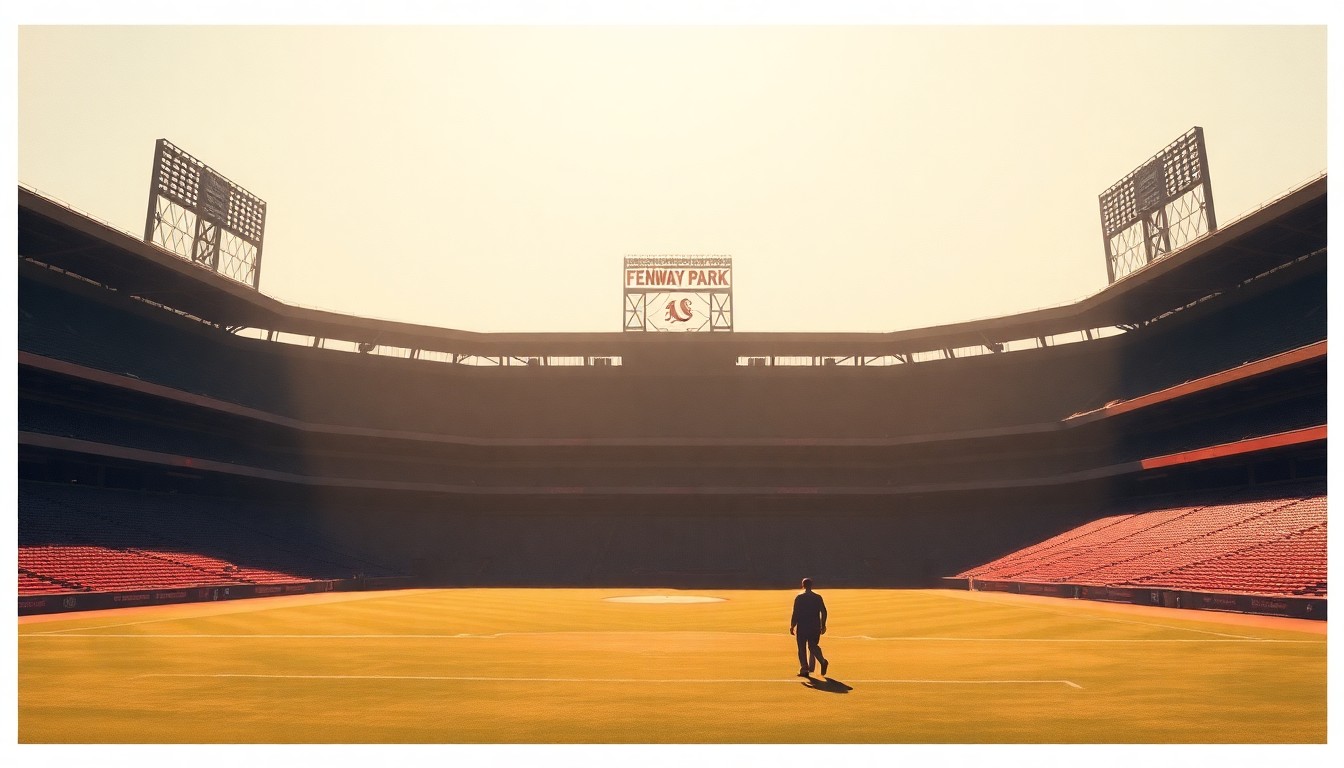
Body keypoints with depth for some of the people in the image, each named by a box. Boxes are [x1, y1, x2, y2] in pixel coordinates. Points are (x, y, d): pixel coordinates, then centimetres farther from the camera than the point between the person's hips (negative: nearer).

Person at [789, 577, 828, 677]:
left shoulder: (799, 597, -6)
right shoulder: (818, 597, 3)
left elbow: (795, 614, -8)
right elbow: (824, 612, 4)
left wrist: (792, 627, -1)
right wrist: (823, 625, 14)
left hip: (802, 627, -3)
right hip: (815, 627, 3)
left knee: (802, 649, 7)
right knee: (813, 646, 16)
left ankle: (804, 669, 4)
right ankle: (823, 661, -7)